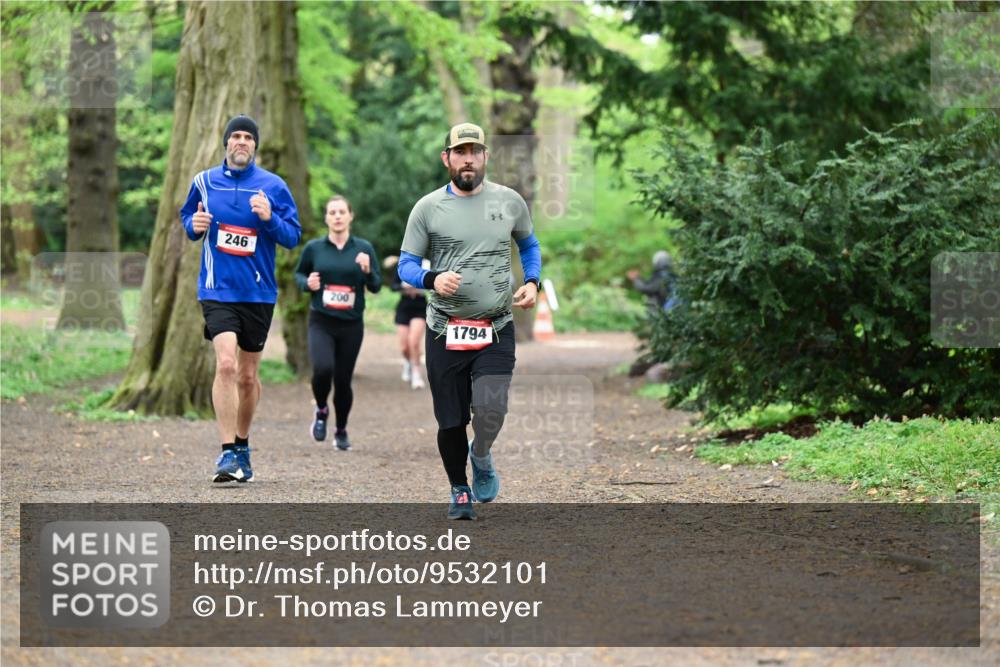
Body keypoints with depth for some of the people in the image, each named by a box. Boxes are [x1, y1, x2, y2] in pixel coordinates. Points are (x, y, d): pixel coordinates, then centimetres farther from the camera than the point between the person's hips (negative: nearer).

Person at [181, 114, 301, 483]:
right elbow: (187, 217, 20)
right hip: (217, 290, -1)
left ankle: (242, 446, 30)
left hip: (258, 292, 1)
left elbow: (293, 236, 0)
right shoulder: (204, 182, 5)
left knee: (247, 375, 10)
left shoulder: (273, 186, 1)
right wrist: (194, 225, -3)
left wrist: (269, 218, -18)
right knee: (226, 363, -19)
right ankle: (228, 452, -18)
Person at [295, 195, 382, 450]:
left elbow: (376, 287, 4)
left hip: (351, 325, 1)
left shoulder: (363, 248, 1)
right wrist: (307, 283, -7)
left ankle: (341, 431, 28)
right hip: (321, 322, -1)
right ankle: (321, 411, 7)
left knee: (343, 380, 5)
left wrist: (367, 270, -17)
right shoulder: (314, 248, 1)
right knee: (323, 369, -24)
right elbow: (299, 274, 15)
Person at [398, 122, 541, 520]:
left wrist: (532, 282, 6)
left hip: (497, 330, 0)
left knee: (490, 410, -19)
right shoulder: (428, 208, 1)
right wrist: (432, 279, -18)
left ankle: (481, 456, 14)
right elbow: (406, 265, 3)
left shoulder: (510, 202, 7)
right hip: (445, 331, 0)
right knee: (450, 421, 4)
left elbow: (528, 245, 24)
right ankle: (459, 491, 26)